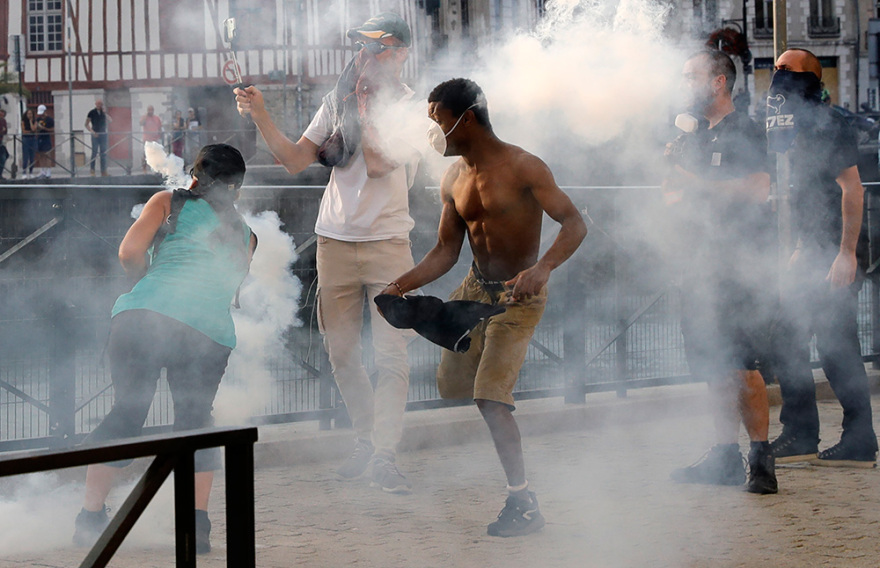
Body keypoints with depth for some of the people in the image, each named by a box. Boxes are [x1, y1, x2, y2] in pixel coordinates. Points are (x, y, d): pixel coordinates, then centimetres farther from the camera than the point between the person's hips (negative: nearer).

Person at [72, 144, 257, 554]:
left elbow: (129, 253, 5)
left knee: (126, 412, 10)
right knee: (194, 423, 16)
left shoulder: (169, 202, 17)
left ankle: (90, 518, 10)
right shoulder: (245, 237, 28)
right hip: (211, 332, 2)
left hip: (144, 315, -2)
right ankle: (197, 523, 0)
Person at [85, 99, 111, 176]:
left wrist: (104, 113, -10)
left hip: (103, 134, 4)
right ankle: (92, 169, 2)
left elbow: (110, 120, -2)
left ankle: (103, 171, 6)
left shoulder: (104, 112, 10)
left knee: (103, 153, 4)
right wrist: (92, 131, -14)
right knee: (94, 152, -5)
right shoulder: (92, 113, -1)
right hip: (96, 135, -4)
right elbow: (86, 124, 0)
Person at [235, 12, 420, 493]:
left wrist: (363, 108, -10)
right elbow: (295, 160, 6)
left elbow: (377, 164, -18)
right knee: (340, 353, 8)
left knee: (391, 354, -10)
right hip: (335, 241, 4)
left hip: (387, 242, -4)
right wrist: (259, 115, -5)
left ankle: (384, 456, -11)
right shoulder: (339, 100, 10)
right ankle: (366, 440, 22)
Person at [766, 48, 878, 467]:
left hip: (835, 253, -10)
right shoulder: (800, 129, 17)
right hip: (813, 252, 10)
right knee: (787, 339, 8)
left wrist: (846, 253, -24)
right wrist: (802, 249, 21)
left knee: (835, 342, -9)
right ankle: (799, 436, 12)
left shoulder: (826, 124, -12)